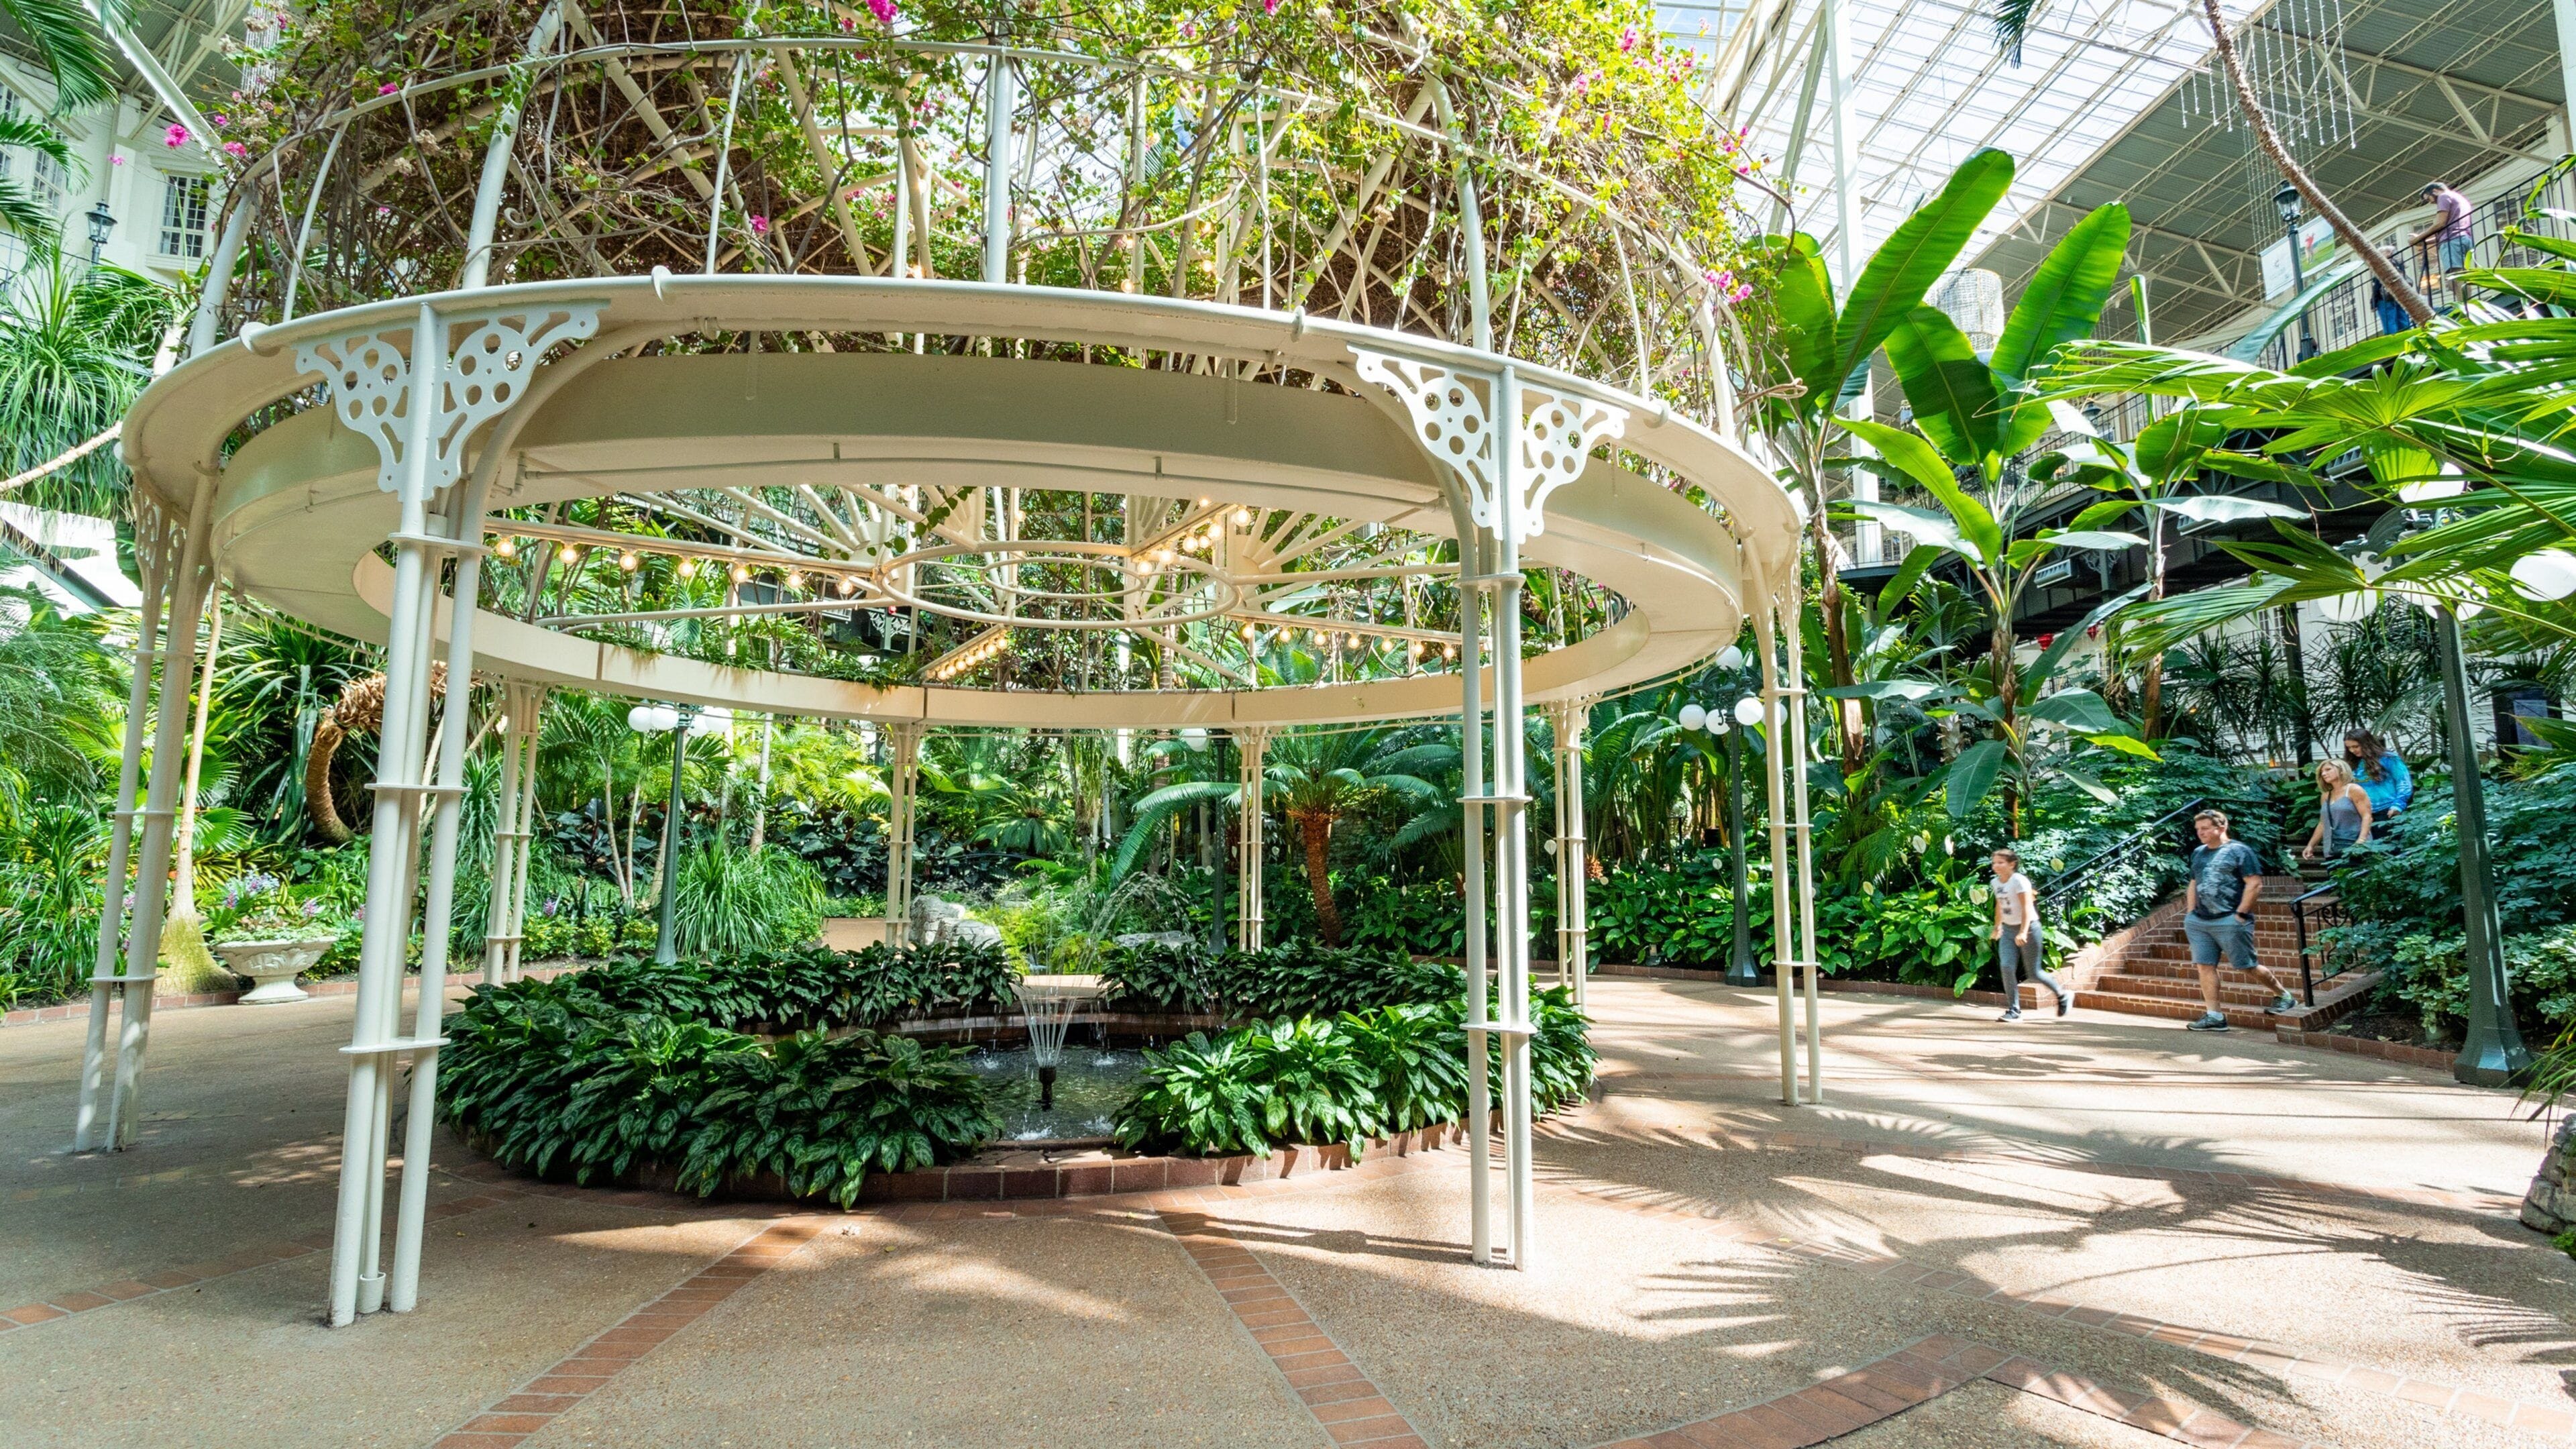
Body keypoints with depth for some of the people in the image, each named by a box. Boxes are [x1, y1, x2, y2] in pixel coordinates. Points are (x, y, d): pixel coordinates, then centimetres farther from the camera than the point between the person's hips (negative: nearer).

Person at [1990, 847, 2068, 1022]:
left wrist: (2023, 932, -33)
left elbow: (2027, 908, -24)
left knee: (2034, 972, 2)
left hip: (2028, 928, -6)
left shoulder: (2019, 881, -17)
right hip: (2008, 930, 6)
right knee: (2006, 967, -10)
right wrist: (1997, 927, 26)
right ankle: (2014, 1011, -5)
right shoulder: (1996, 882, 5)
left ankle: (2062, 995, 30)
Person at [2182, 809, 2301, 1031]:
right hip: (2199, 922, 6)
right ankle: (2213, 1015, 2)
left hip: (2230, 921, -6)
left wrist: (2241, 914, -14)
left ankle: (2284, 997, 27)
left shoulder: (2239, 851, -5)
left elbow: (2255, 884, -11)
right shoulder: (2198, 854, 15)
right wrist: (2190, 914, 13)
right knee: (2205, 966, 0)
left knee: (2248, 966, 3)